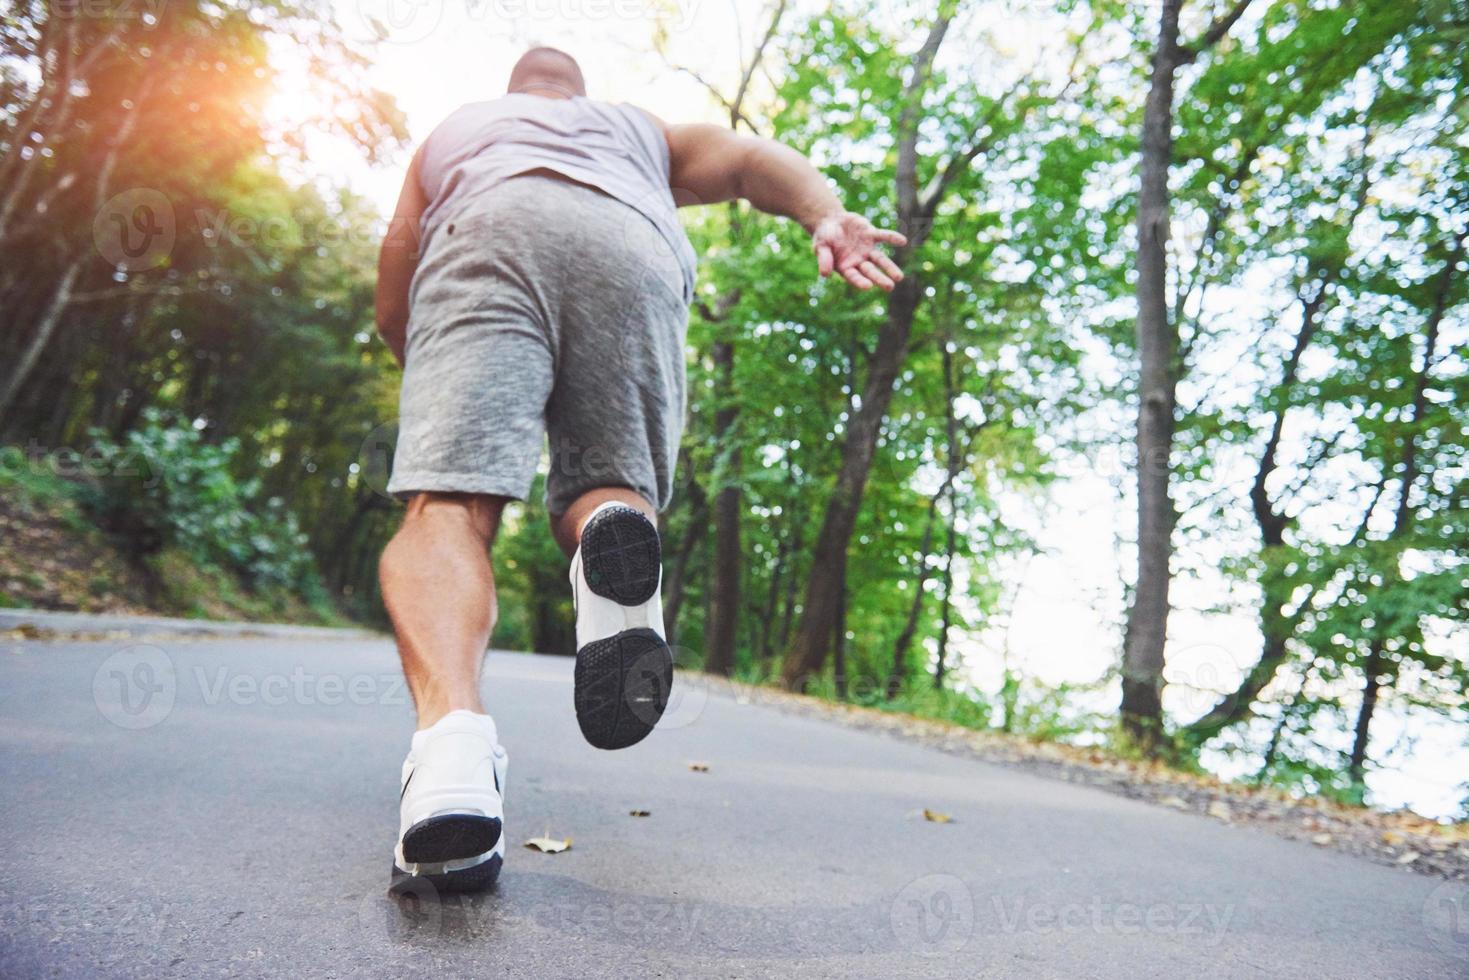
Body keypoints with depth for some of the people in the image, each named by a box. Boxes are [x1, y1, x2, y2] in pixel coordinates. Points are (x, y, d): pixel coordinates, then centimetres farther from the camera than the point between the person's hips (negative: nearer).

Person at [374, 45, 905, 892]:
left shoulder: (455, 130, 40)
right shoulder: (639, 129, 42)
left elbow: (394, 318, 31)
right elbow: (751, 157, 21)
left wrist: (444, 387, 46)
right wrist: (830, 218, 4)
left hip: (489, 230, 0)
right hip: (633, 248, 1)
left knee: (448, 508, -13)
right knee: (604, 495, 9)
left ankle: (452, 727, -43)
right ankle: (617, 526, -29)